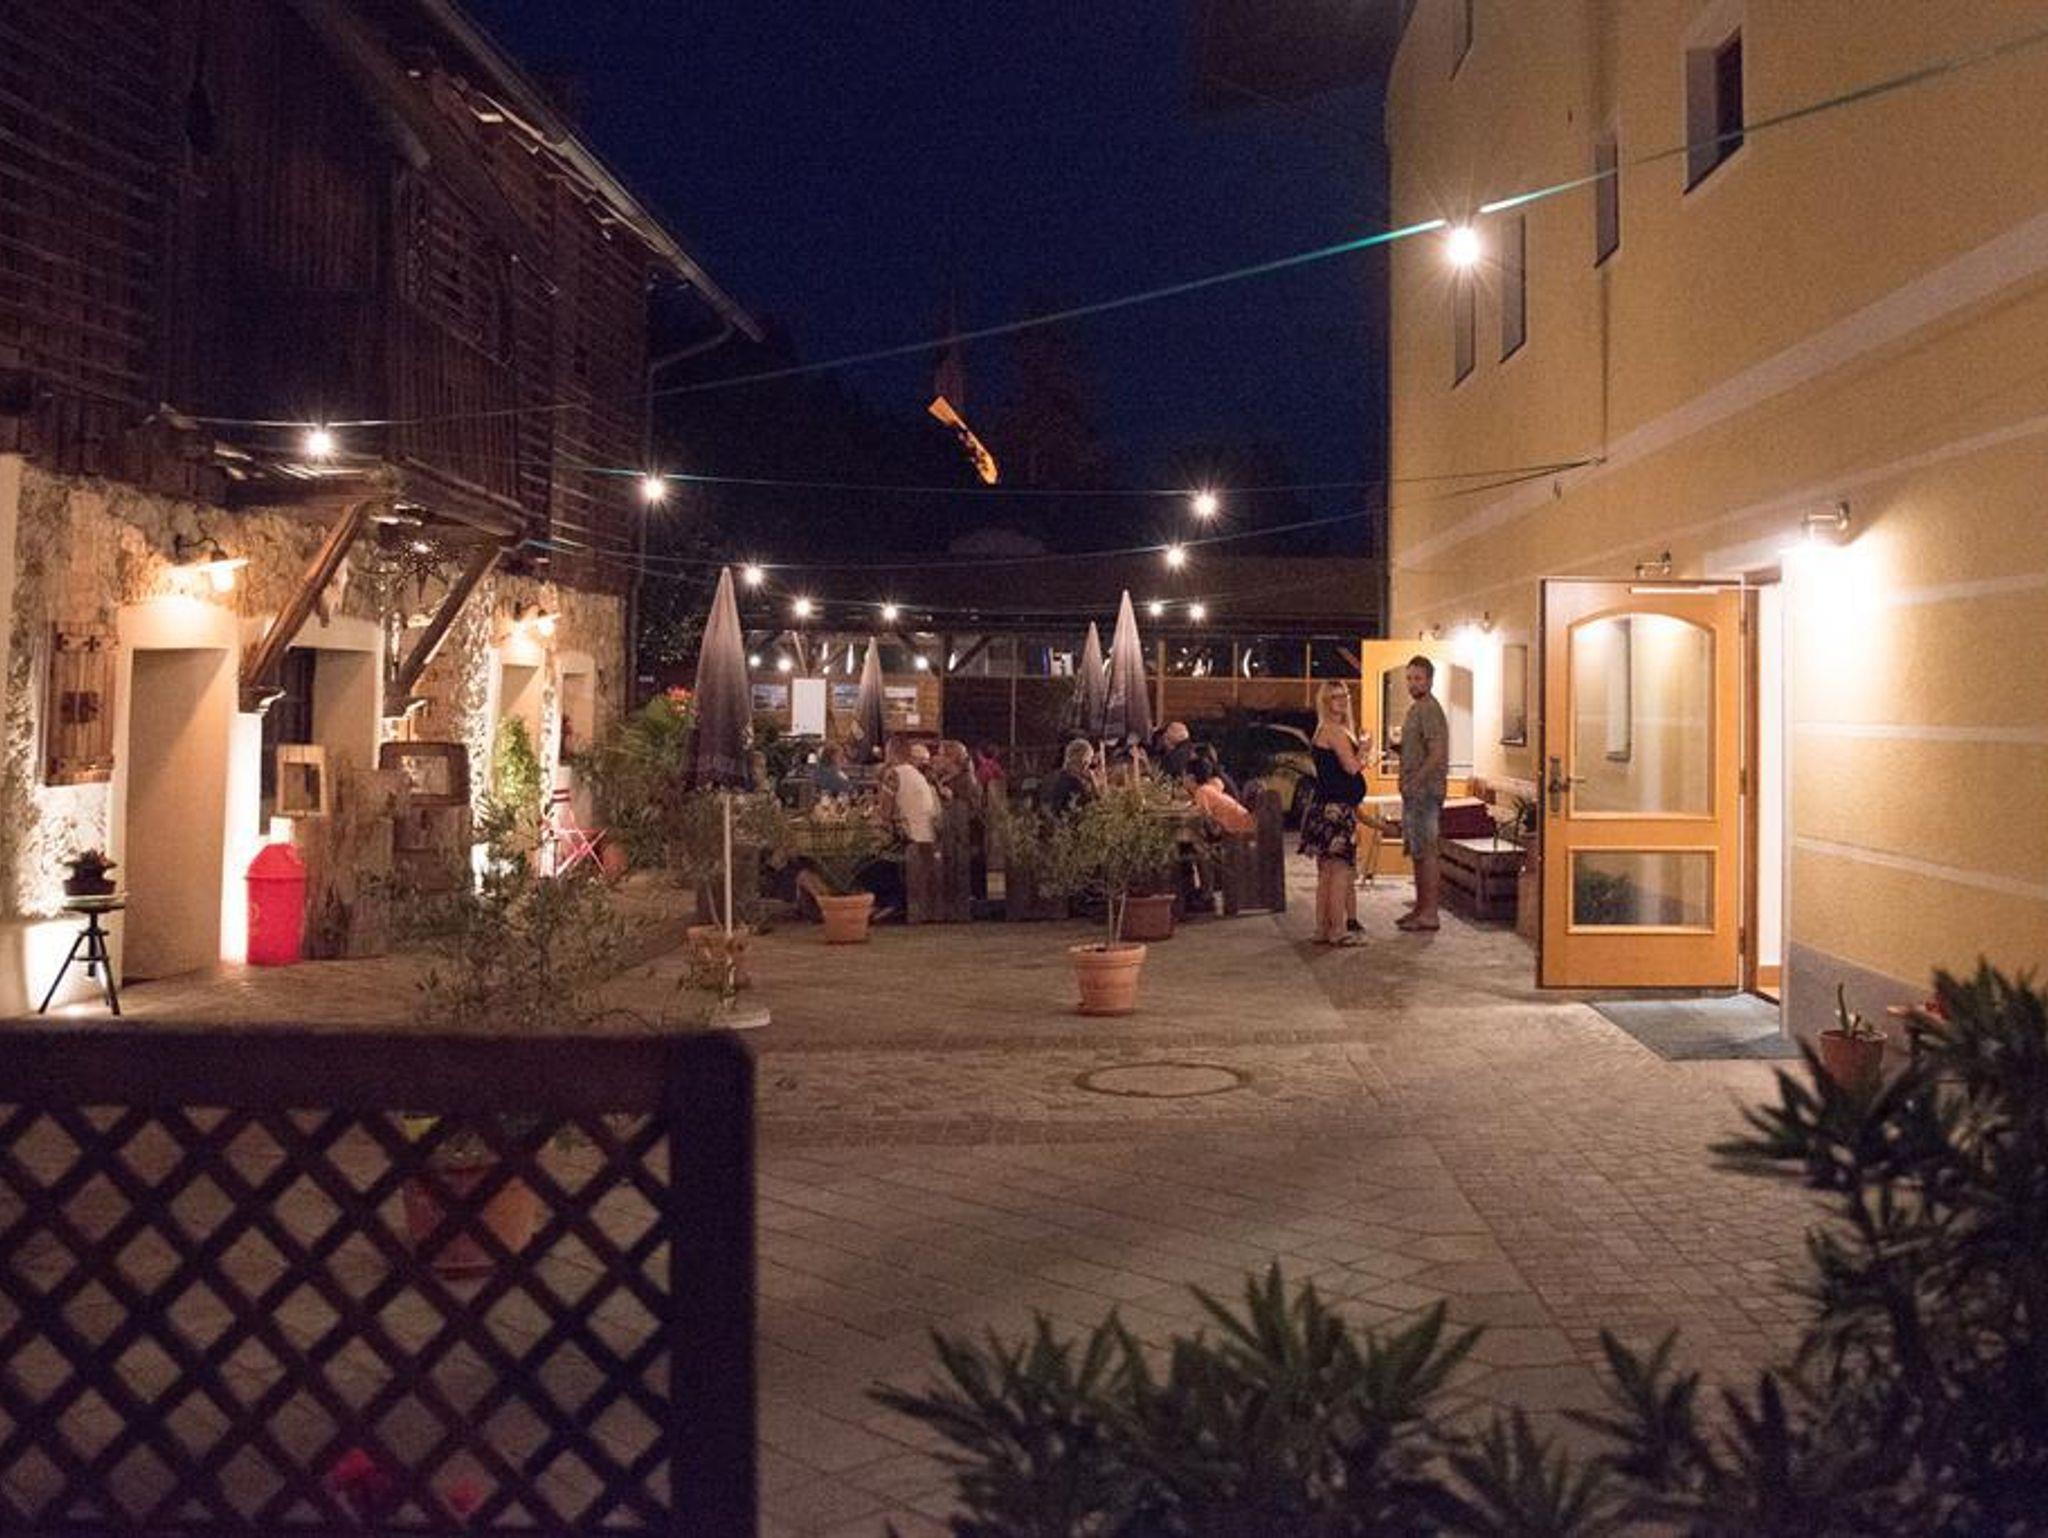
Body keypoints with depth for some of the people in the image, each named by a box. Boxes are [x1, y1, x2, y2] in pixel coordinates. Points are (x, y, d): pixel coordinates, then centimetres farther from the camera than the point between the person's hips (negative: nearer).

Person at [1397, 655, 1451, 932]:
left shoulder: (1430, 710, -14)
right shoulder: (1416, 708, 17)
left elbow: (1437, 754, -22)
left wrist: (1414, 782, -21)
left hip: (1424, 792, -10)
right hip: (1414, 792, 10)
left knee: (1426, 852, -8)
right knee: (1417, 852, 14)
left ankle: (1430, 913, -5)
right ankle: (1421, 907, 20)